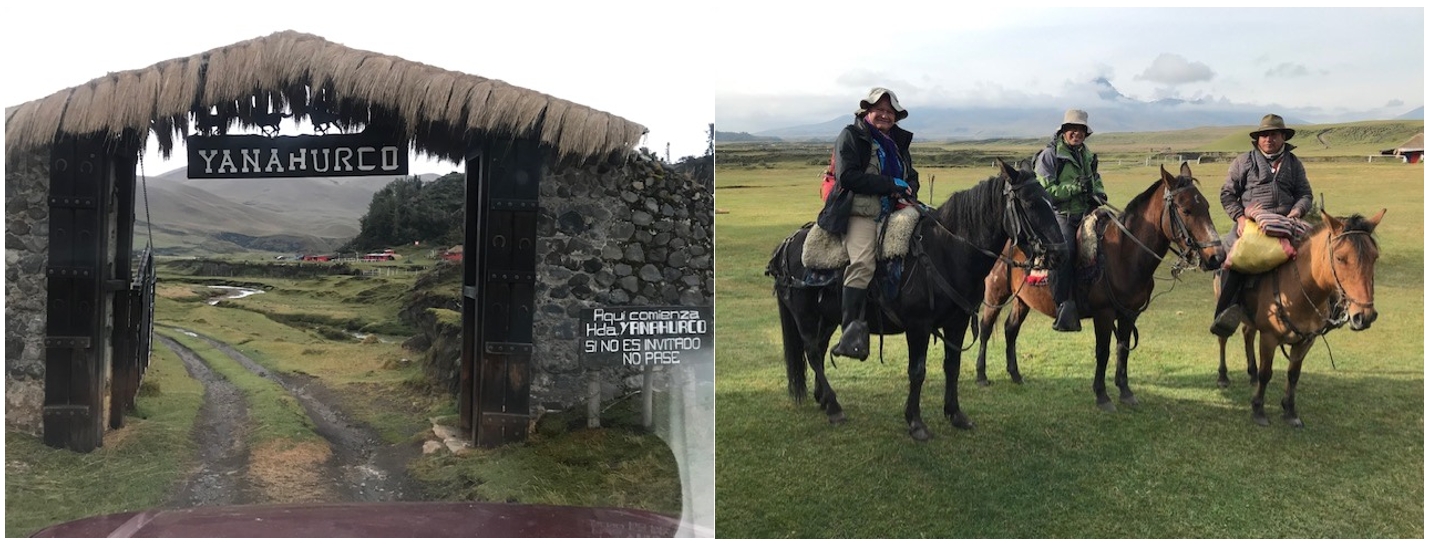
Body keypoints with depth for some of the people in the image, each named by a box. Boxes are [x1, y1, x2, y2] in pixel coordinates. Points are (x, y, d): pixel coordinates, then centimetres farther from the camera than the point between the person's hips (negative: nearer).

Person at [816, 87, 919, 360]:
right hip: (861, 212, -8)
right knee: (862, 263, -26)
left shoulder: (898, 141, 24)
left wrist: (908, 190, 0)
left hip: (894, 212, 8)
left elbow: (911, 176, 26)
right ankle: (851, 331, -29)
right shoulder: (850, 136, 3)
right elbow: (848, 176, -10)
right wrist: (891, 184, -12)